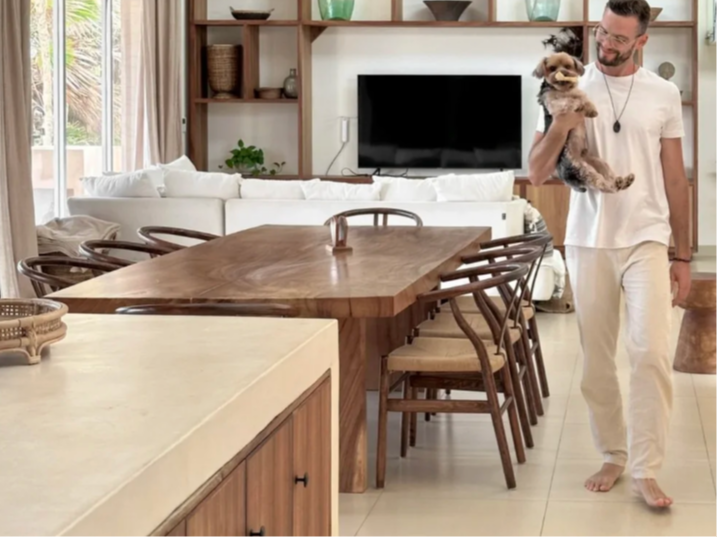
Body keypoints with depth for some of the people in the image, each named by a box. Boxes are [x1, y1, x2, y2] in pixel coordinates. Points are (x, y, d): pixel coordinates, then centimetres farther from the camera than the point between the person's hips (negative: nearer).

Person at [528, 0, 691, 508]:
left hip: (647, 241, -1)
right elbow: (536, 175, -2)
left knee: (652, 353, -12)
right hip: (589, 243, 1)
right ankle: (612, 456, 22)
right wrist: (559, 127, -20)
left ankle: (646, 470, -5)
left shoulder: (664, 94, 2)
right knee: (596, 361, 6)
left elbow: (675, 179, 7)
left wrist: (683, 256, 6)